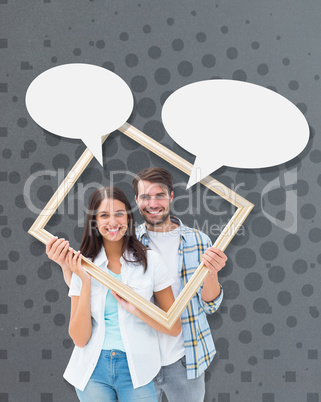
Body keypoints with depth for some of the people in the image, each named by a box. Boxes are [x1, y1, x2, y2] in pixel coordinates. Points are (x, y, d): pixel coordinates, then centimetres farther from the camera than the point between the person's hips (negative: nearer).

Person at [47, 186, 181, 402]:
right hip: (93, 369, 1)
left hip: (135, 370, -1)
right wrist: (86, 281, -15)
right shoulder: (83, 265, -2)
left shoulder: (150, 260, -5)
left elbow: (174, 328, -3)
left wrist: (136, 309, -18)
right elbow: (80, 338, -8)